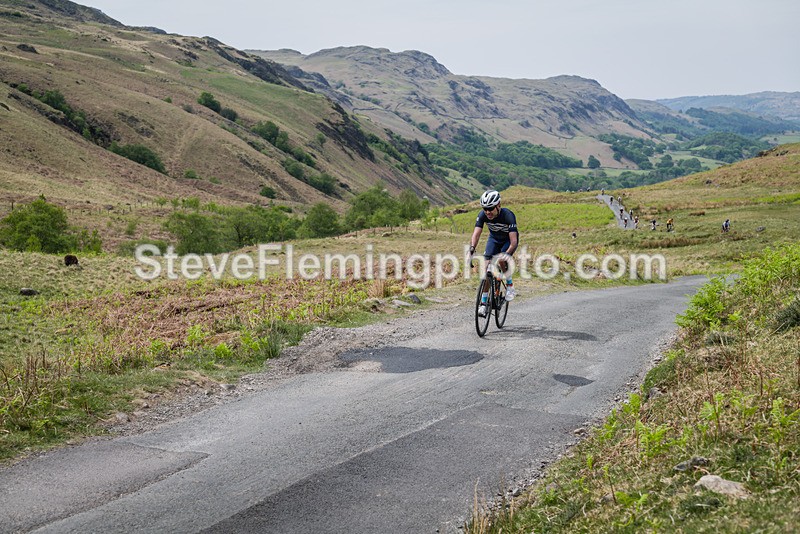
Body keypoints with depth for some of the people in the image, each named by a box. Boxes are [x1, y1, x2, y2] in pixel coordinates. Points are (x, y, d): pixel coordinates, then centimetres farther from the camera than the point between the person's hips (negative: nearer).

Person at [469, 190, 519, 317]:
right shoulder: (482, 215, -26)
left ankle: (510, 286, -4)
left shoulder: (508, 215, -36)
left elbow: (514, 241, -42)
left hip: (509, 240, -4)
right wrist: (471, 250, -50)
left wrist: (507, 255, -56)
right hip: (494, 239, 4)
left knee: (502, 260, -31)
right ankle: (484, 303, -8)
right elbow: (476, 234, -32)